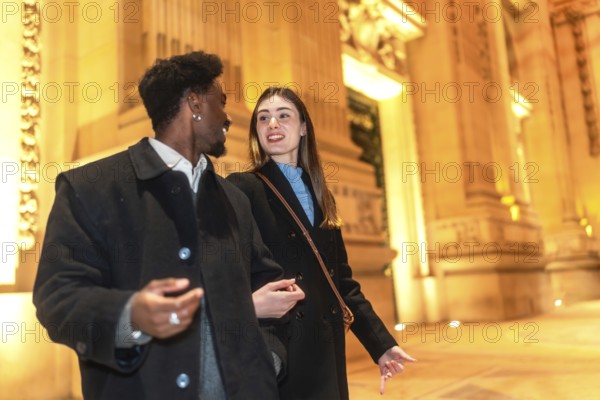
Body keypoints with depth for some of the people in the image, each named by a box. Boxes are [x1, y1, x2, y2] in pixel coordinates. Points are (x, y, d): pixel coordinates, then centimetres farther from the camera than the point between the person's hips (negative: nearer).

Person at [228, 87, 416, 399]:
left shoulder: (322, 198, 13)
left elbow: (342, 280, 13)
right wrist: (248, 304, -35)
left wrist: (381, 343, 9)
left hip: (325, 356, 6)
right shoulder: (242, 188, -6)